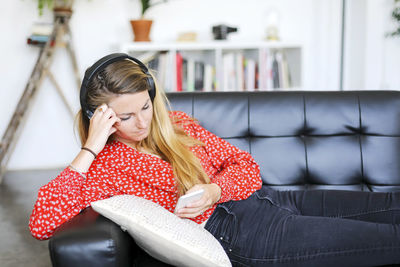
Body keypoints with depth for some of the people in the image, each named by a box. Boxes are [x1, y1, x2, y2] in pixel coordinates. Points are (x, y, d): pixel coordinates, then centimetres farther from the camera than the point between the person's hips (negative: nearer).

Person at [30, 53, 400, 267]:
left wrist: (214, 191, -9)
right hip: (237, 231, -7)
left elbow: (245, 165, 14)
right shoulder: (103, 165, -3)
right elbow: (41, 222, -18)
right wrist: (90, 148, -18)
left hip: (263, 199, 7)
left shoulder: (176, 124, 13)